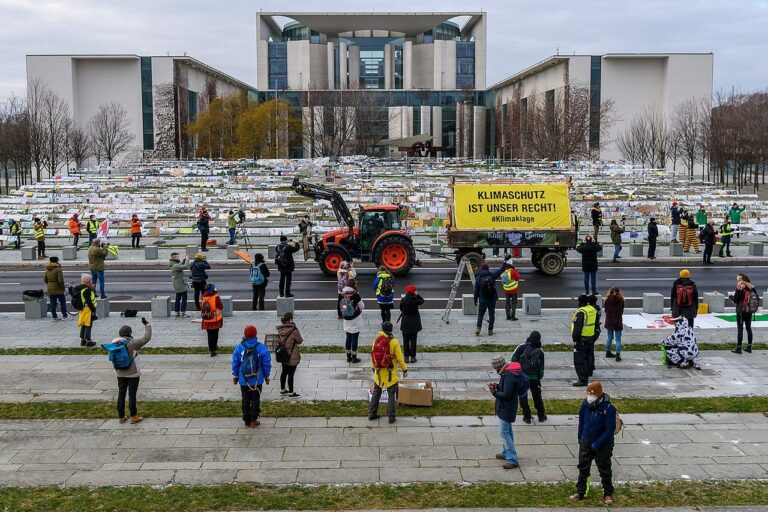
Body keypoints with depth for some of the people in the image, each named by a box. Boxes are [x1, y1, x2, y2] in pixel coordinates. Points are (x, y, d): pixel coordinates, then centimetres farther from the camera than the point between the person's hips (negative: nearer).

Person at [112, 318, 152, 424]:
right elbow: (147, 338, -15)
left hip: (120, 374, 5)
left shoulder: (115, 342, -3)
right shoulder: (132, 343, -18)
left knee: (121, 394, 13)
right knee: (132, 395, 3)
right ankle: (133, 417, 10)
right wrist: (147, 325, -7)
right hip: (133, 374, -5)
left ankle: (121, 416, 20)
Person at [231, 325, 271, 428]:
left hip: (243, 380, 1)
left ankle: (247, 421, 16)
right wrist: (266, 376, 9)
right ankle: (254, 421, 10)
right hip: (257, 380, -1)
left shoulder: (239, 347, -7)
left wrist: (235, 376, 13)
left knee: (245, 400, 12)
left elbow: (235, 363, 1)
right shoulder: (261, 348, -9)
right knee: (255, 400, 10)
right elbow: (267, 364, -4)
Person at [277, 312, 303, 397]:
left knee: (284, 372, 20)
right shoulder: (293, 330, -22)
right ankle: (291, 392, 11)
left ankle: (282, 390, 33)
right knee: (291, 374, 2)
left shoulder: (280, 329, -1)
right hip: (292, 356, -7)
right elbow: (300, 341, -10)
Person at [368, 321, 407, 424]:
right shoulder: (394, 342, -15)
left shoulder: (376, 340, -4)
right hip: (390, 373, -4)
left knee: (376, 392, 18)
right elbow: (399, 357, -12)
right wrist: (404, 369, 0)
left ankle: (372, 413, 24)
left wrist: (373, 368, 19)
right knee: (391, 395, 6)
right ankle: (391, 417, 8)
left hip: (378, 372, 4)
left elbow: (373, 355, 5)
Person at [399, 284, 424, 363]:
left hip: (405, 322, 0)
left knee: (406, 340, 8)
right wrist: (417, 295, 3)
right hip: (414, 323, 0)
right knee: (413, 340, 8)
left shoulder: (403, 300, -12)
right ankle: (413, 357, 12)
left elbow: (401, 309, 0)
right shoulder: (415, 300, -13)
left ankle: (406, 357, 9)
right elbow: (422, 301, 8)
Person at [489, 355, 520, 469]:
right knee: (507, 432, 21)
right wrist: (497, 386, 4)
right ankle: (506, 453, 34)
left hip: (506, 408, -11)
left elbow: (506, 394, -29)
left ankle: (512, 460, -5)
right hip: (505, 407, 11)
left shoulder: (509, 375, -26)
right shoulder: (508, 372, 6)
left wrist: (494, 392, -15)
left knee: (504, 433, -7)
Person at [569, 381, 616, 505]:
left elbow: (610, 430, -21)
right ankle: (580, 492, 27)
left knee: (605, 470, 11)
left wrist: (597, 444, -20)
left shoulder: (608, 409, -24)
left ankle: (608, 494, 27)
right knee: (583, 468, 13)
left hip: (603, 445, -4)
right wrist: (580, 437, 11)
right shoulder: (586, 404, -10)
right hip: (586, 442, 4)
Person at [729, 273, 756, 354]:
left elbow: (735, 300, -15)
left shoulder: (739, 288, -15)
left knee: (740, 329, -2)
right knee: (749, 328, 12)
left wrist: (730, 296, 2)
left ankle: (738, 348, 1)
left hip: (741, 311, -6)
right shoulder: (751, 287, 1)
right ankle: (749, 347, 17)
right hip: (749, 311, 6)